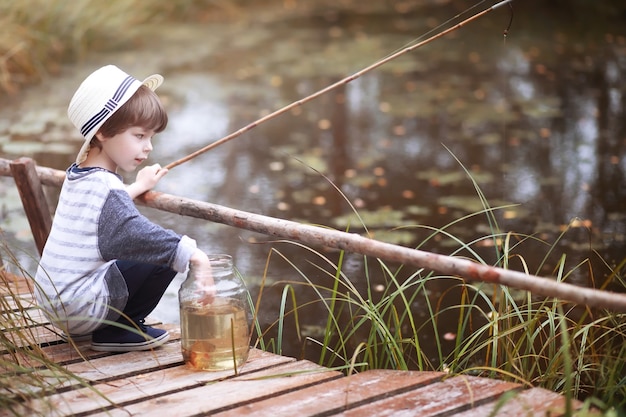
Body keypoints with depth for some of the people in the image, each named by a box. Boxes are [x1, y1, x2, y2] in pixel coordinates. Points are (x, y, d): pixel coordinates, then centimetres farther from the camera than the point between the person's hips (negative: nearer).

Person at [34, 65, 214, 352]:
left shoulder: (78, 174, 11)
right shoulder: (105, 187, -19)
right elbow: (137, 234, -33)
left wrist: (138, 187, 39)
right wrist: (193, 255, -37)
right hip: (80, 308, -10)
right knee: (163, 257, -13)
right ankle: (115, 331, -2)